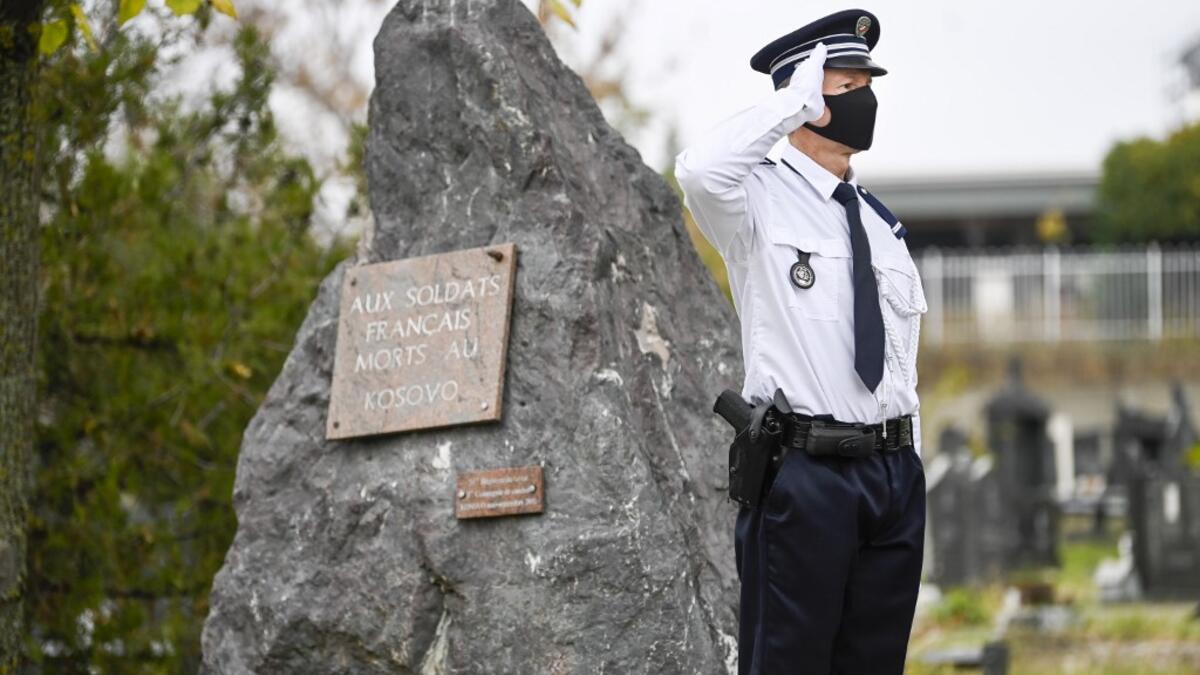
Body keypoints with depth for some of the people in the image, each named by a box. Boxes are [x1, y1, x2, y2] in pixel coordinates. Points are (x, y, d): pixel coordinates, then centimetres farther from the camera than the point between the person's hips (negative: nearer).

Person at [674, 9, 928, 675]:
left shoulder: (881, 224, 17)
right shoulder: (760, 200, -2)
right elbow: (700, 172, -27)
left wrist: (905, 470, 16)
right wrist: (798, 102, -16)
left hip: (893, 472, 6)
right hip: (804, 473, -6)